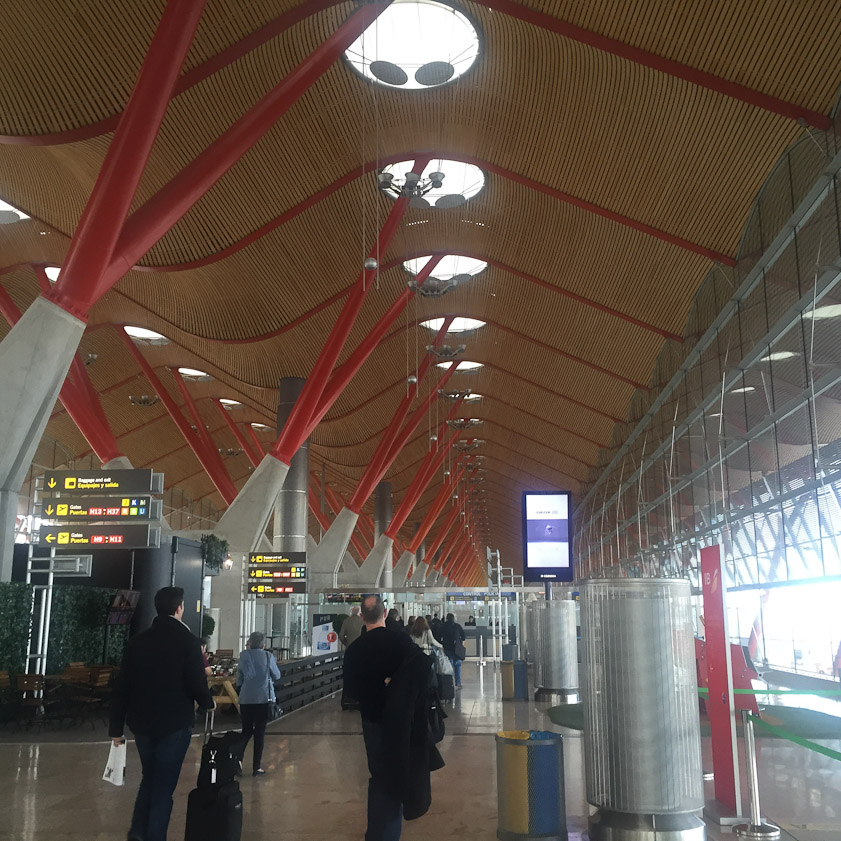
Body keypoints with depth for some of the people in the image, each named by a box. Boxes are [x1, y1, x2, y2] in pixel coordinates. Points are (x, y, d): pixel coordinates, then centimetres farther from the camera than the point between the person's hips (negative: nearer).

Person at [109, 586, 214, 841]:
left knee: (149, 777, 23)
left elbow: (122, 687, 2)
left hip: (142, 722, 5)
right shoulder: (187, 641, -11)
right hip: (175, 723, -5)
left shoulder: (138, 641, 2)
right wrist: (207, 703, 8)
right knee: (164, 783, 6)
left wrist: (116, 727, 9)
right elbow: (197, 683, -14)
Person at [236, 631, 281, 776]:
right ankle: (256, 767, 6)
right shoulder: (268, 657, -1)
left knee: (246, 731, 14)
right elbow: (277, 676, 10)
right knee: (260, 732, 5)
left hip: (246, 698, 1)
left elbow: (239, 679, 2)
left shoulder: (244, 656, -2)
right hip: (264, 698, -1)